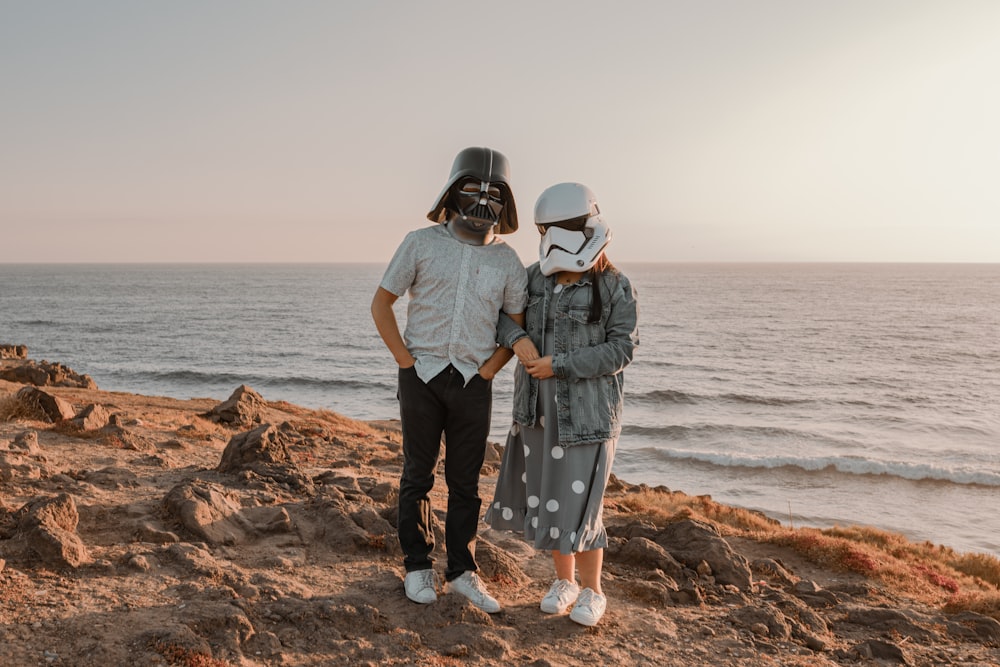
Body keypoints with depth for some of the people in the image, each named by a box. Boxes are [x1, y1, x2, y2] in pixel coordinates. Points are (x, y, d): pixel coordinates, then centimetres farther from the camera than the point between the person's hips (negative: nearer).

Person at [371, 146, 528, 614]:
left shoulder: (507, 261, 4)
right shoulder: (421, 244, -2)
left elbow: (519, 325, 11)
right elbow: (381, 302, 2)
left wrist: (489, 369, -1)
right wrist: (405, 360, -5)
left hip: (473, 383, 2)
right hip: (422, 376, -2)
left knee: (465, 481, 9)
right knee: (418, 475, 7)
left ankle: (462, 571, 20)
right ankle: (418, 568, 21)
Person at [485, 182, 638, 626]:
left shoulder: (614, 287, -10)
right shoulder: (537, 277, 3)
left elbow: (621, 349, -13)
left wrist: (559, 365, -18)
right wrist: (517, 339, -11)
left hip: (588, 410, -5)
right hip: (538, 406, 5)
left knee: (578, 502, -2)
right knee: (545, 495, 11)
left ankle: (592, 590, 19)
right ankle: (564, 581, 30)